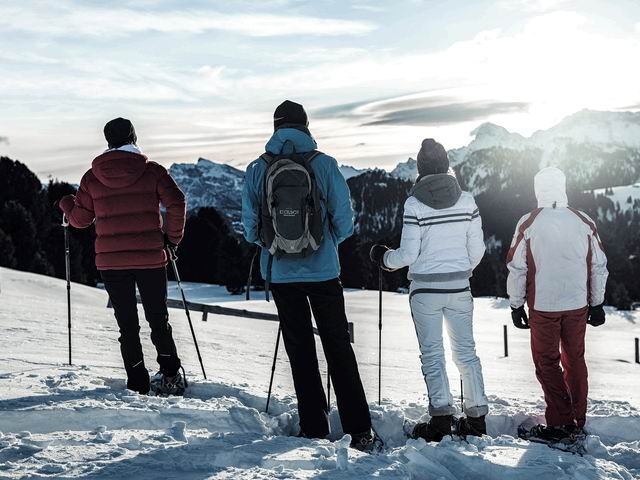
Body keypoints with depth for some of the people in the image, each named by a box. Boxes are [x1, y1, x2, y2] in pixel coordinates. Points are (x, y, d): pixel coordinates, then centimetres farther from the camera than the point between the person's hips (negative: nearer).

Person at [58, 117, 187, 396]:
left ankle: (138, 384, 7)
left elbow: (80, 219, 8)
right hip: (150, 258, -1)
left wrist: (66, 204, 30)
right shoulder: (152, 171, -1)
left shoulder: (92, 177, 3)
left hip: (110, 261, 1)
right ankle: (170, 377, 12)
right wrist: (174, 237, 3)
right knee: (158, 320, 14)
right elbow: (176, 203, -11)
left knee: (127, 324, 9)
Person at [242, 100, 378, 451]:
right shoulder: (325, 165, -6)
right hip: (323, 271, -1)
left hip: (280, 274, 1)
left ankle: (314, 431, 13)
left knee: (300, 352, 10)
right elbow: (344, 222, -5)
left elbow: (250, 228, 0)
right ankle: (359, 432, 6)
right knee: (339, 348, 7)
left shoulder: (257, 170, -2)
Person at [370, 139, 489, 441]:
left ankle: (441, 415, -5)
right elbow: (477, 249, 4)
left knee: (432, 354, 2)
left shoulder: (414, 203, -11)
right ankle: (476, 416, 13)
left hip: (425, 288, -3)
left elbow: (409, 254, -11)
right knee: (465, 351, 11)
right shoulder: (467, 200, 0)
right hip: (459, 287, 3)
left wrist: (384, 258, 9)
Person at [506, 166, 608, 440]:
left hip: (543, 306, -3)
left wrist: (516, 305, 4)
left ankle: (560, 422, 5)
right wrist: (596, 303, 16)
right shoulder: (585, 223, -1)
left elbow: (517, 268, -6)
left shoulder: (528, 224, -10)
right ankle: (577, 420, 22)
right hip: (578, 305, 3)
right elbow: (599, 268, 5)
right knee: (575, 359, 15)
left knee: (547, 362, 8)